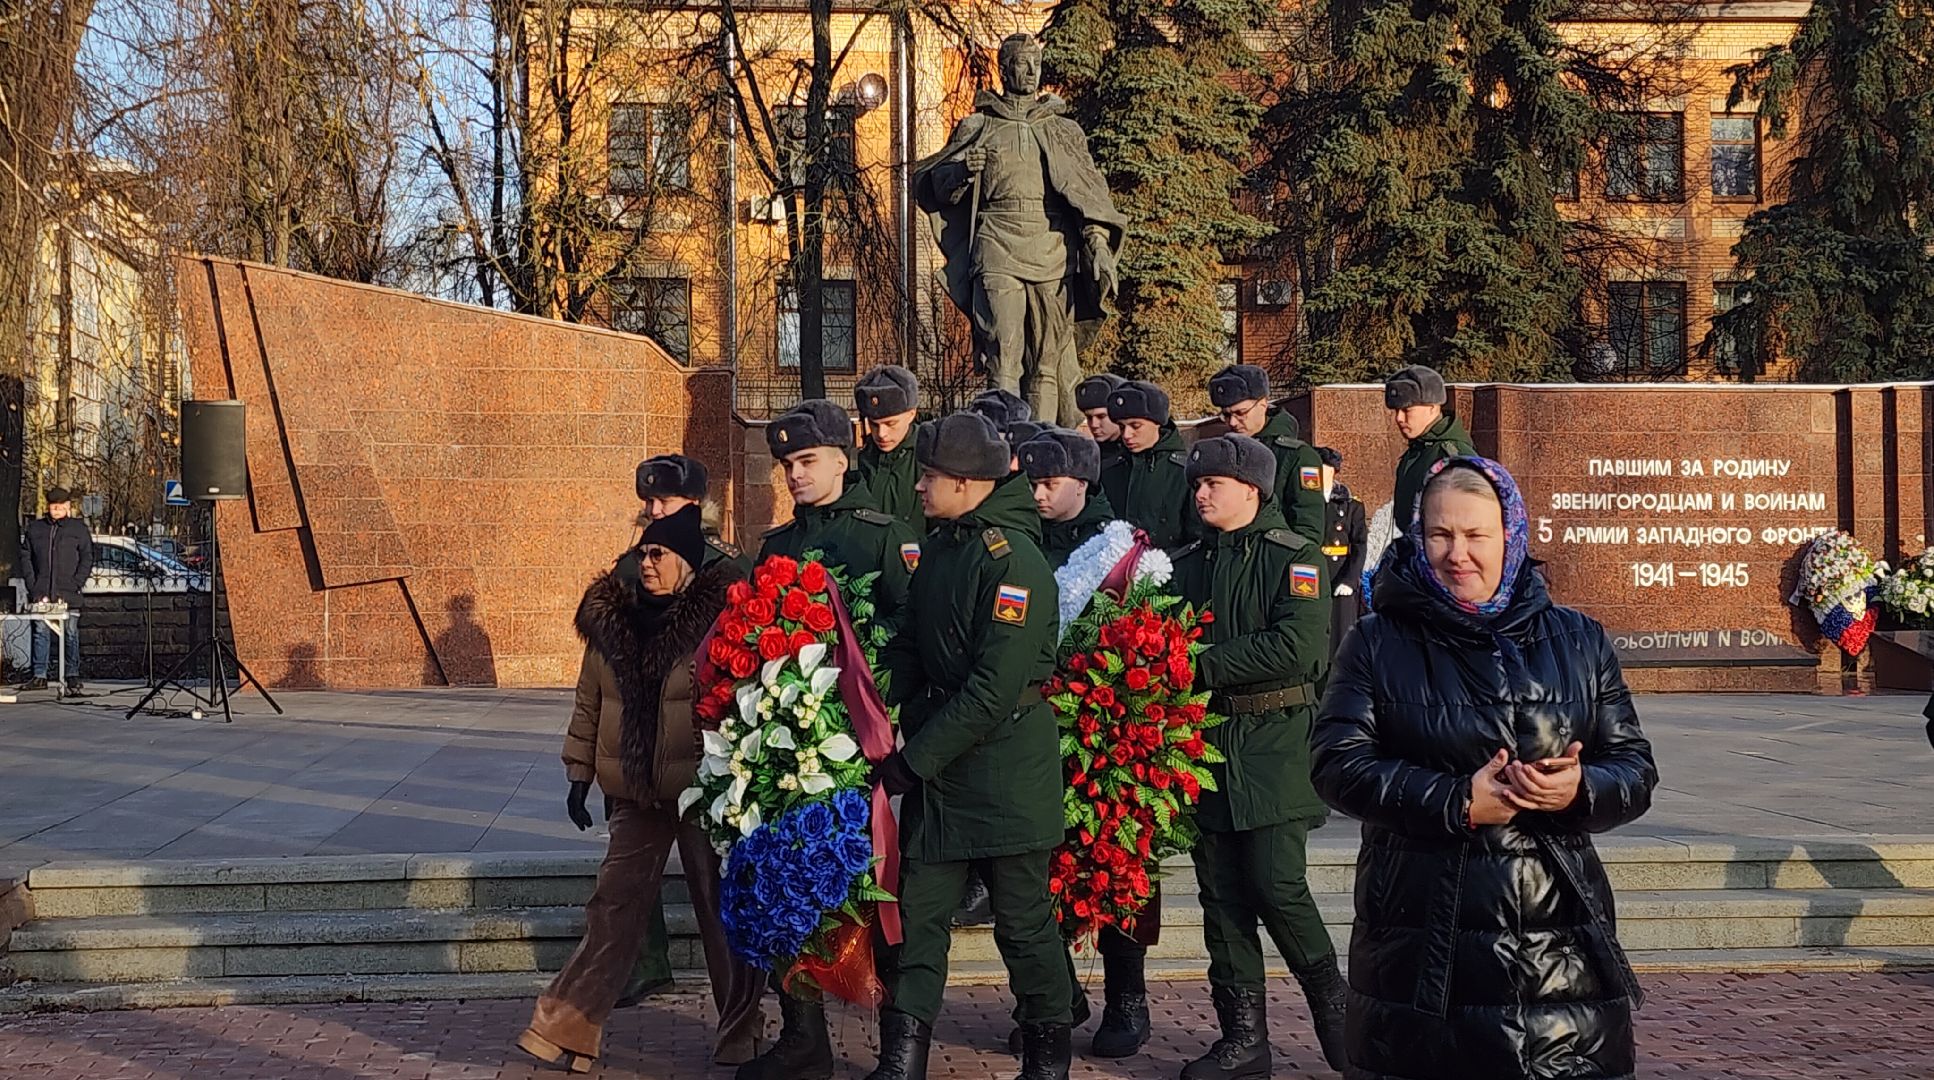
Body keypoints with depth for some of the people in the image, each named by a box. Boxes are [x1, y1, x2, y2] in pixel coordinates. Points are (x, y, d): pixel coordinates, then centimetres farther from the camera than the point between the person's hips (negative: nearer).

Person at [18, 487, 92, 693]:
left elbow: (87, 558, 2)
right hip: (41, 593, 2)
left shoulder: (79, 528, 4)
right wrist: (32, 586, -1)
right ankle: (39, 676, 4)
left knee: (70, 634, 0)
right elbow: (25, 556, 10)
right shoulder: (35, 528, 11)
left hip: (68, 593, -2)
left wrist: (76, 585, -8)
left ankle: (73, 677, 5)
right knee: (41, 632, 1)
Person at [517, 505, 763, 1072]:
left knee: (720, 908, 6)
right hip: (636, 794, 4)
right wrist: (580, 775, 11)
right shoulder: (611, 619, 4)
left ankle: (739, 1035, 18)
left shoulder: (720, 619, -10)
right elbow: (589, 703, 12)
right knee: (614, 904, 6)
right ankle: (567, 1026, 11)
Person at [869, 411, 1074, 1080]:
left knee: (1024, 921, 5)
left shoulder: (1014, 561, -18)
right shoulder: (940, 546, 10)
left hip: (1005, 767, -8)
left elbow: (994, 688, -22)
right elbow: (913, 646, 14)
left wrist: (914, 761, -19)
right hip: (936, 761, 8)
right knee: (919, 911, 5)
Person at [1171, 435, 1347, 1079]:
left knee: (1276, 886, -9)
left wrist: (1206, 665, -17)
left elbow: (1296, 647, -18)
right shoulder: (1189, 564, 14)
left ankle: (1336, 1013, 13)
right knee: (1221, 892, 6)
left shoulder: (1296, 560, -5)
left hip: (1275, 744, -6)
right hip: (1208, 742, 6)